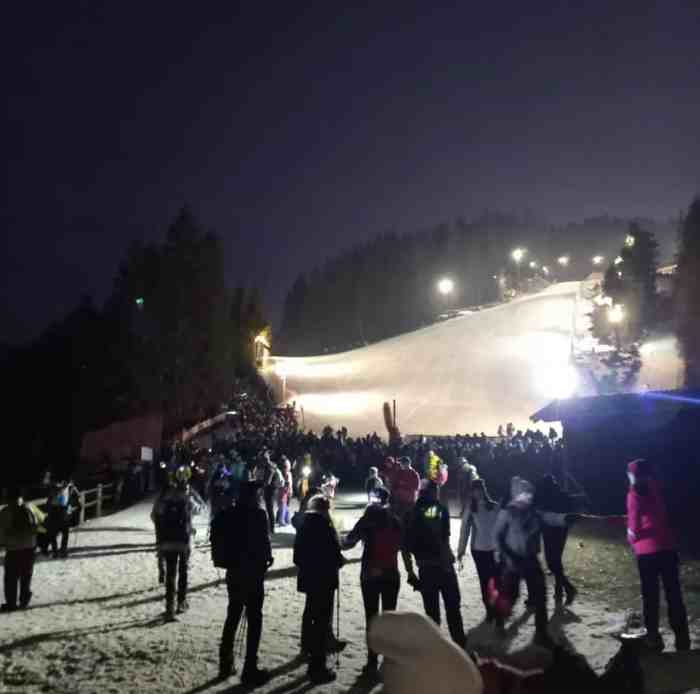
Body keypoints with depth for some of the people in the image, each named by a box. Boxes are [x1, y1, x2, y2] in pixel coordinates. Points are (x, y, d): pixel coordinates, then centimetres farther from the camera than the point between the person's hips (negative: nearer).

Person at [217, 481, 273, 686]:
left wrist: (230, 561, 12)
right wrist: (267, 558, 0)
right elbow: (263, 542, -17)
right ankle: (250, 669, 6)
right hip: (253, 572, -6)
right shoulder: (258, 514, -16)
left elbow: (222, 540, 5)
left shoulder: (229, 514, 2)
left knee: (232, 616, 19)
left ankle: (225, 664, 26)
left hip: (233, 571, 6)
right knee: (254, 619, 4)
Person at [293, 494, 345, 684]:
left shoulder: (303, 526, 3)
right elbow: (335, 555, -19)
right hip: (325, 579, -8)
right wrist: (340, 561, 1)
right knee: (322, 619, -3)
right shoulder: (325, 528, -21)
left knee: (310, 612, 28)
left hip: (307, 577, 8)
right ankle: (317, 667, -2)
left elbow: (297, 555, 9)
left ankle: (308, 645, 51)